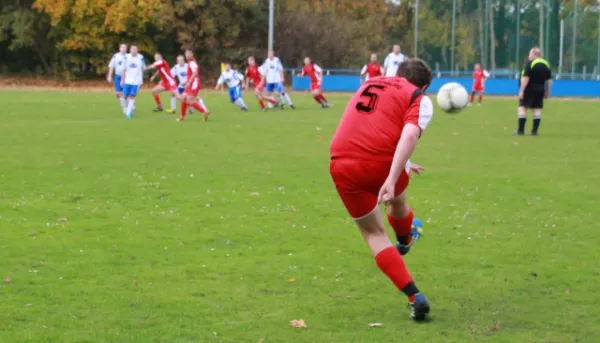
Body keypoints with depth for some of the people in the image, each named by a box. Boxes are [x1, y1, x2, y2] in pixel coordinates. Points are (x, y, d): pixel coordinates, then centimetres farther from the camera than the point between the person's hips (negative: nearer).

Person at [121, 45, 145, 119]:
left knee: (132, 96, -10)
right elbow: (124, 69, 8)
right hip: (127, 80, 2)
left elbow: (142, 69, 8)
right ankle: (132, 107, 33)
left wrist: (141, 80, 11)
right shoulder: (127, 57, -1)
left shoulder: (141, 58, -3)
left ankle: (128, 113, -6)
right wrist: (122, 79, 7)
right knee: (126, 96, 4)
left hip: (136, 81, -2)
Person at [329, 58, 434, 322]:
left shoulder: (369, 84, 25)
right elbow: (409, 135, -13)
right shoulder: (419, 99, 7)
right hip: (382, 164, -3)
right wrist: (392, 178, -23)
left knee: (373, 232, 16)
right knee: (397, 201, 33)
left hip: (343, 166, 3)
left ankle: (414, 297, 9)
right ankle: (405, 240, 63)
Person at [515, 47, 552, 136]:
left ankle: (521, 130, -4)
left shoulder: (530, 63, -11)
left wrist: (521, 90, -17)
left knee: (522, 108, -1)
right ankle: (534, 131, 6)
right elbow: (549, 80, 13)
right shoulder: (546, 64, 10)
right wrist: (547, 91, 20)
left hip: (529, 89, -6)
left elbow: (526, 78, -17)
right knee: (537, 109, 8)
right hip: (540, 90, 6)